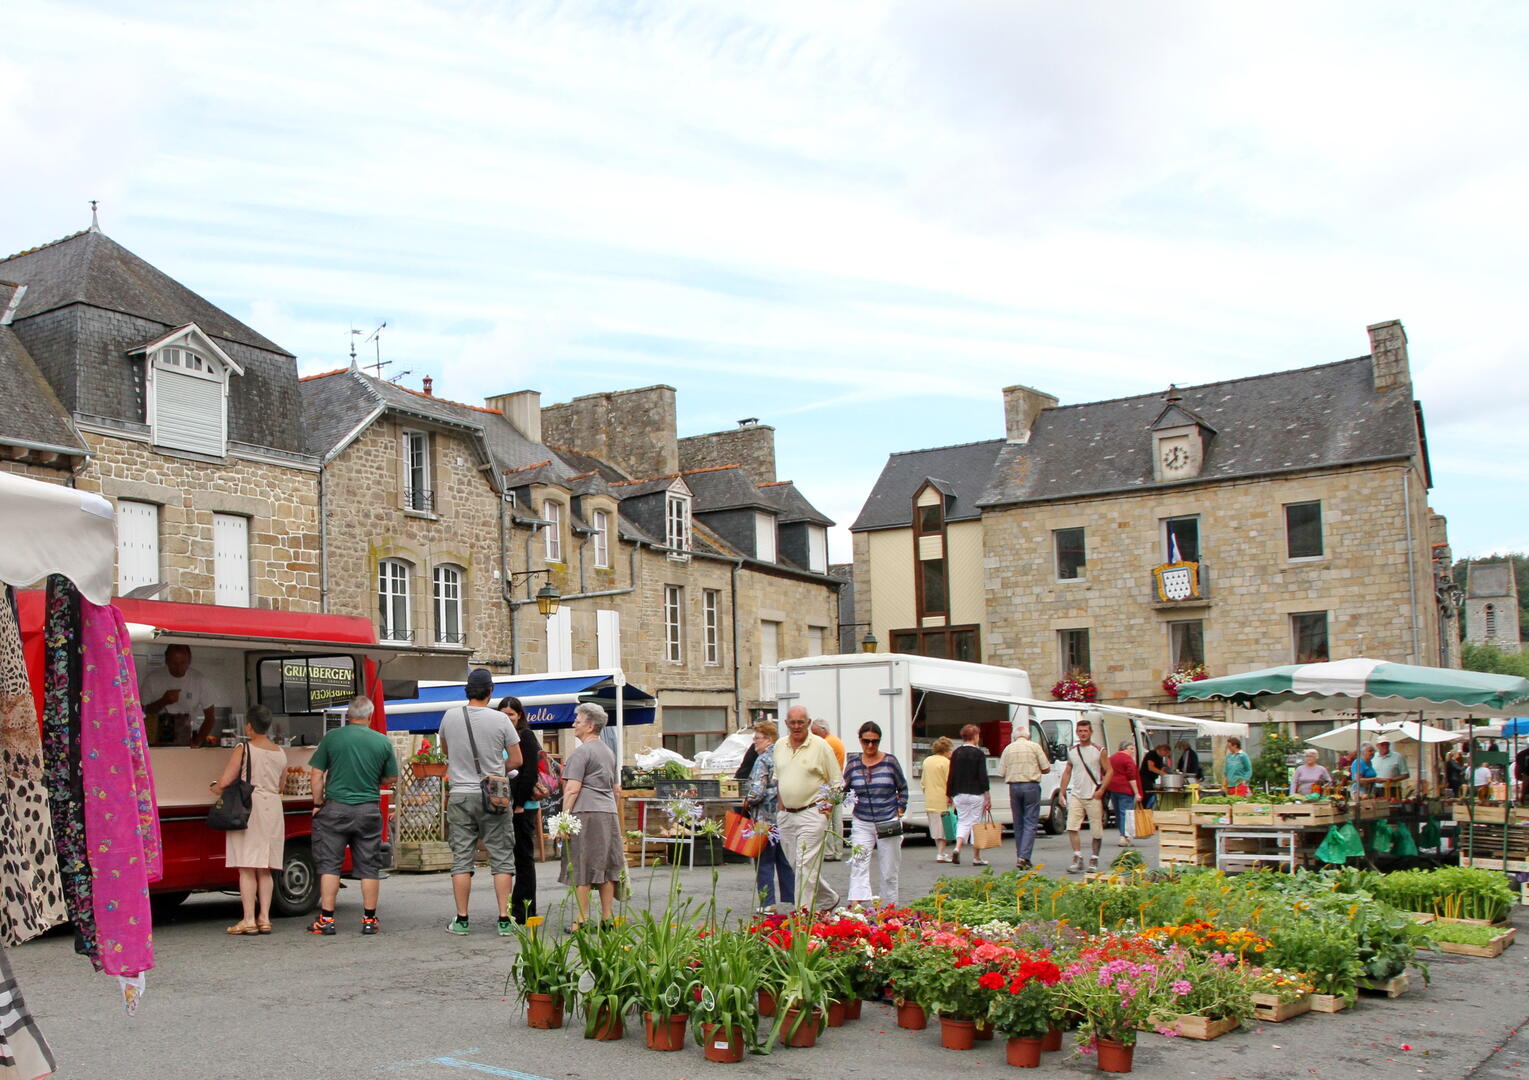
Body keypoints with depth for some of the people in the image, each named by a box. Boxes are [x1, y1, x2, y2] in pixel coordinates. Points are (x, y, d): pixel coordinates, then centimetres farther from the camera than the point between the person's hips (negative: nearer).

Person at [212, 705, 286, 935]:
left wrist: (215, 787, 10)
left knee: (247, 868, -2)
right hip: (273, 809, 5)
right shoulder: (280, 753, 10)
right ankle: (264, 918, 9)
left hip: (248, 808, -5)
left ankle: (248, 920, -4)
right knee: (265, 870, 11)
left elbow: (225, 780, -11)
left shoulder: (244, 750, -7)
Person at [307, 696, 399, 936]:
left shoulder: (331, 738, -2)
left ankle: (326, 919, 4)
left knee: (329, 864, 5)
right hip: (369, 811, 1)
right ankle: (369, 920, 10)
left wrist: (318, 804, 6)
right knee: (369, 866, 7)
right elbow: (390, 778, 8)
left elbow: (317, 774, -2)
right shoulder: (383, 742, 1)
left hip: (336, 808, -1)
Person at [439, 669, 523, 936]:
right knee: (502, 859, 4)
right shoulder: (500, 720, -7)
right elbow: (516, 760, -1)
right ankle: (504, 920, 3)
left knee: (462, 859, 7)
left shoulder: (450, 717, 0)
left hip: (460, 795, 2)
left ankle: (462, 920, 9)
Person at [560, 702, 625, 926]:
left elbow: (573, 789, -13)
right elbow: (617, 790, 22)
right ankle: (607, 918, 11)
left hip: (585, 814, -8)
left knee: (581, 870, -4)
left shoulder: (581, 752, -7)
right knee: (606, 867, 9)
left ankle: (583, 920, -5)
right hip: (609, 815, 8)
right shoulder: (609, 753, 19)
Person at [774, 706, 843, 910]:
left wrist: (829, 805, -12)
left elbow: (837, 782, -2)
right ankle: (829, 898, 30)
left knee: (806, 866, -10)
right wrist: (780, 803, 14)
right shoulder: (779, 745, 10)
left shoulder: (820, 746, -6)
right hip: (785, 815, 6)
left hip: (811, 814, -6)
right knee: (796, 865, 12)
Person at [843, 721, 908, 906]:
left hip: (888, 824, 0)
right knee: (858, 866, -15)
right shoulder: (853, 763, 3)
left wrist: (900, 810, 1)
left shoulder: (890, 761, -1)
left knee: (889, 872, 8)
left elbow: (903, 787, 9)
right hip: (862, 823, 0)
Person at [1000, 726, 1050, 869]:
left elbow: (1001, 773, 6)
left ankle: (1020, 857, 16)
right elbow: (1046, 768, 0)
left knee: (1018, 824, 13)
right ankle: (1024, 856, -15)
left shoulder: (1008, 748, 8)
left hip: (1014, 786, 3)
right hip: (1031, 786, -3)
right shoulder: (1034, 746, 1)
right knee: (1030, 823, -3)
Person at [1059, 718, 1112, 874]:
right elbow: (1067, 772, 17)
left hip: (1093, 796, -3)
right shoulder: (1072, 751, 10)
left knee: (1096, 831, 2)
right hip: (1076, 795, 3)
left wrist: (1101, 790, -12)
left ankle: (1094, 860, 15)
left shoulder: (1099, 751, 0)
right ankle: (1078, 859, -6)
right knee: (1072, 827, -10)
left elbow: (1108, 771, -2)